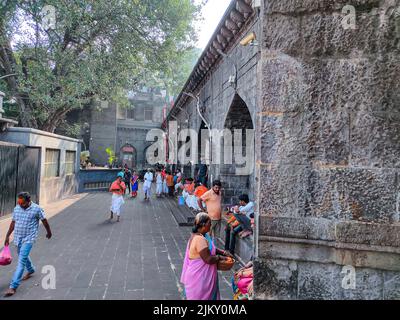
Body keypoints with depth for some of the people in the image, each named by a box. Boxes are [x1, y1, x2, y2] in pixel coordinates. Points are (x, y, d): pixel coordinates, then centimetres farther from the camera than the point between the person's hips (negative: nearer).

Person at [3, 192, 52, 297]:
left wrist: (49, 232, 9)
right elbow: (13, 223, 12)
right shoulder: (16, 209, 0)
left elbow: (44, 221, -2)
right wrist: (7, 236, 13)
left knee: (21, 260, -12)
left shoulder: (37, 209, -14)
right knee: (23, 256, 23)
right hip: (18, 238, 6)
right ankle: (30, 270, 50)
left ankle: (13, 286, -10)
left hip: (29, 238, -6)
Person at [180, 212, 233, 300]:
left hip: (202, 275, 9)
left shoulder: (200, 235, 5)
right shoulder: (200, 239, -27)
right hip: (199, 276, -9)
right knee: (201, 296, 6)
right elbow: (208, 259, -27)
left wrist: (224, 253, 6)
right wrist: (219, 257, -10)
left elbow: (211, 249, 18)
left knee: (207, 295, 21)